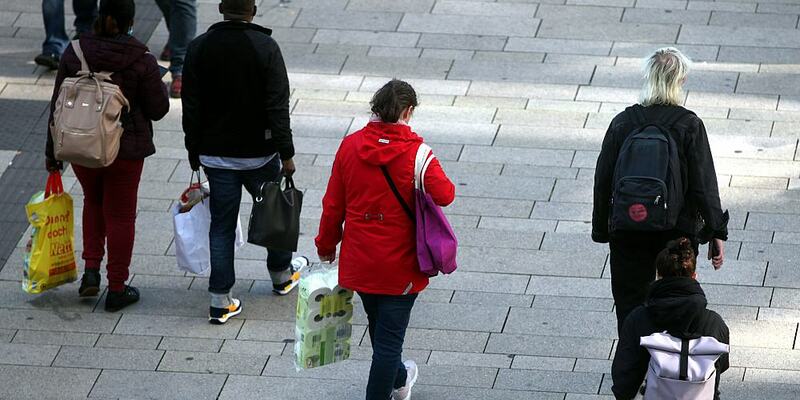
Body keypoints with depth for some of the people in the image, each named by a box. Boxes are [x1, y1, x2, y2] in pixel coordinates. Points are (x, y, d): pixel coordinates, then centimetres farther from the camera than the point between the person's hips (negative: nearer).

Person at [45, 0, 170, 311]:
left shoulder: (75, 54, -7)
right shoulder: (141, 61, -15)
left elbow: (59, 105, -1)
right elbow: (157, 109, -8)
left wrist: (53, 151, 8)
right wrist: (158, 84, 11)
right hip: (126, 149, -3)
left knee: (94, 200, 27)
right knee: (120, 215, 10)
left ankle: (91, 270, 16)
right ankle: (116, 289, 16)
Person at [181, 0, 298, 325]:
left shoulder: (199, 48, -4)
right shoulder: (265, 48, -13)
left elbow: (191, 106, 1)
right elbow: (278, 106, -14)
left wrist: (194, 151, 12)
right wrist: (286, 154, -7)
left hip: (215, 154, 2)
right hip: (259, 152, -2)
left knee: (222, 225, 7)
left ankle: (221, 301, 3)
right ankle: (281, 276, 38)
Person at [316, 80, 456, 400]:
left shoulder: (350, 146, -5)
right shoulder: (415, 153, -17)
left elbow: (333, 204, 1)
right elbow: (443, 195, -26)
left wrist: (326, 245, 15)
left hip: (358, 262, 5)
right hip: (399, 265, -5)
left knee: (380, 328, 26)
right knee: (389, 336, 2)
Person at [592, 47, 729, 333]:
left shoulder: (622, 123, -4)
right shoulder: (689, 125, -10)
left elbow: (603, 181, 1)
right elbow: (704, 184, -10)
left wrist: (601, 229, 12)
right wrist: (717, 233, -3)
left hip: (628, 231, 1)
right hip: (678, 229, -1)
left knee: (629, 302, 9)